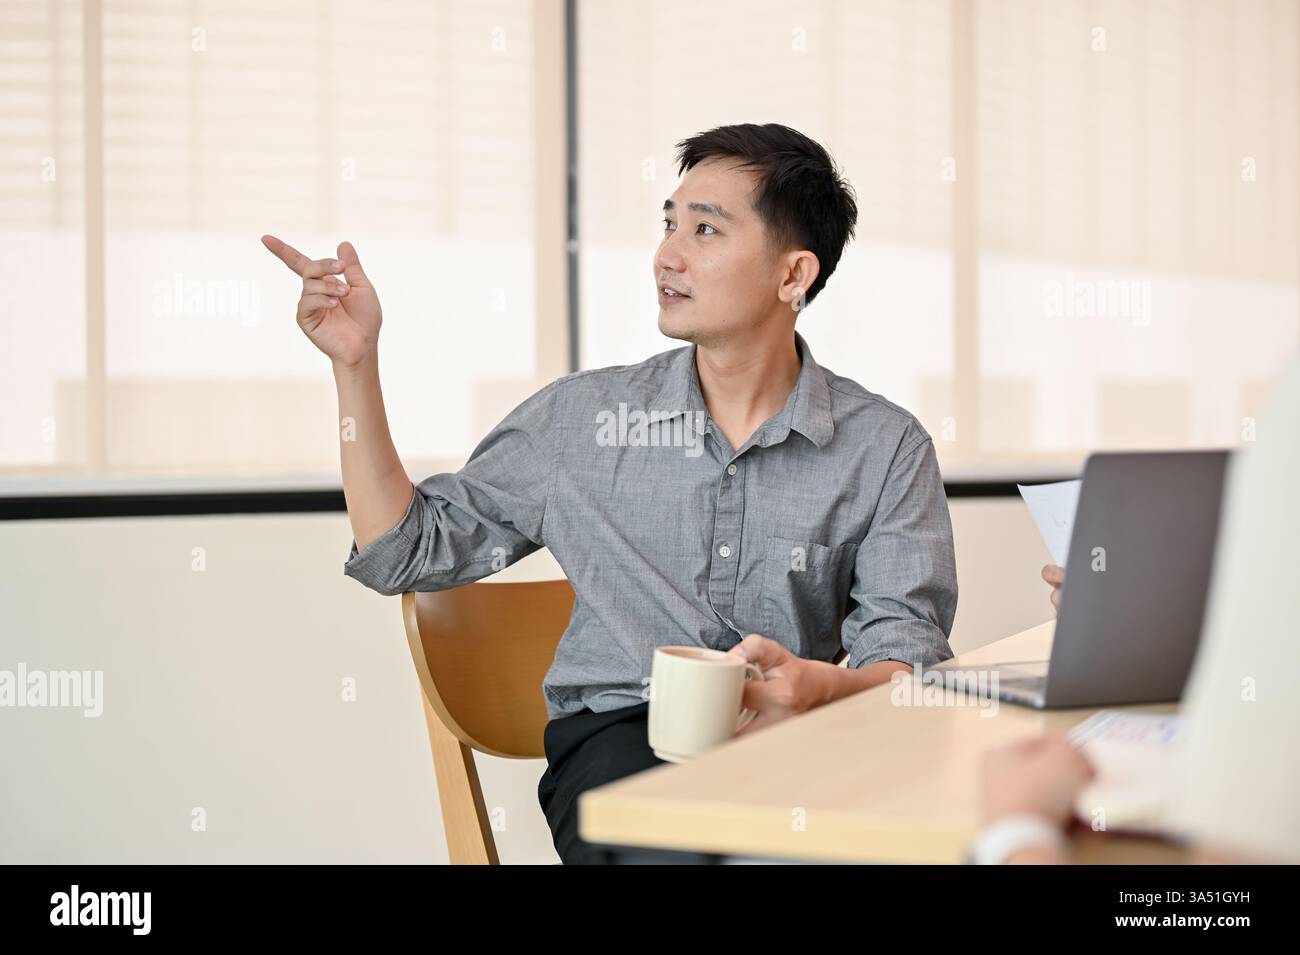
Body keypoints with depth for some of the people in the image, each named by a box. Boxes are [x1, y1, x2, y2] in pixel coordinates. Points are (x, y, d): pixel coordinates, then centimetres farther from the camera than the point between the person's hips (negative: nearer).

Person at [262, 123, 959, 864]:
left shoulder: (887, 448, 5)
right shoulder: (581, 417, 9)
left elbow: (909, 657, -2)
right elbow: (407, 551, 12)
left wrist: (819, 689, -26)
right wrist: (356, 360, 4)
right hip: (619, 736, -1)